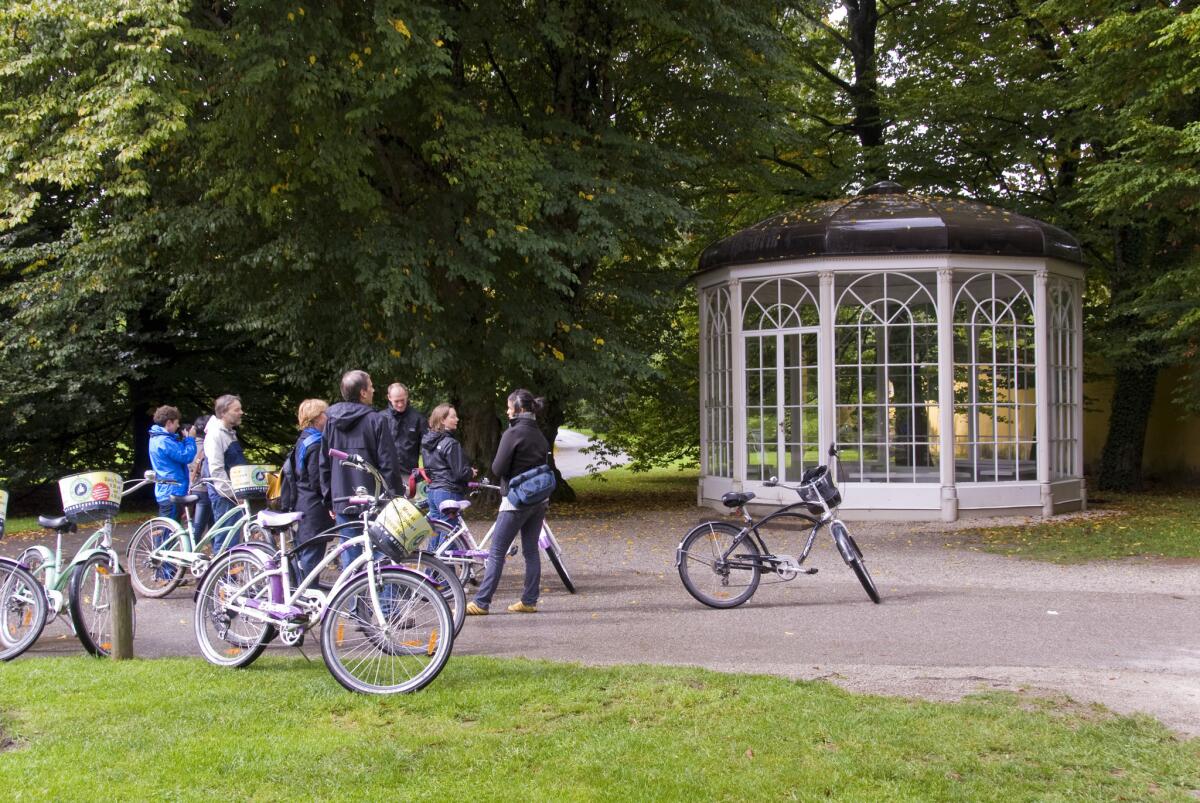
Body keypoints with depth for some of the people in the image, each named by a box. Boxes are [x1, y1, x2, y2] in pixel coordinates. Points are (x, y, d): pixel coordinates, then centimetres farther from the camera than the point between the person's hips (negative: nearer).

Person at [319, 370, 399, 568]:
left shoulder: (331, 421, 7)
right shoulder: (375, 421, -8)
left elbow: (324, 465, 11)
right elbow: (388, 464, -11)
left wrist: (329, 500, 18)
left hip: (342, 500, 4)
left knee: (349, 556, 8)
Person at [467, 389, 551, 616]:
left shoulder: (513, 434, -14)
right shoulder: (541, 437, 10)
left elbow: (498, 469, -13)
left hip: (516, 501, -7)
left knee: (496, 552, -3)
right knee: (531, 551, 12)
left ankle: (481, 603, -2)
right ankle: (529, 601, 13)